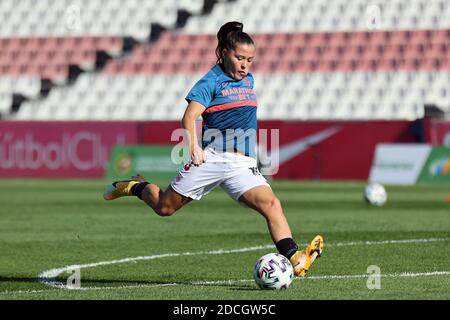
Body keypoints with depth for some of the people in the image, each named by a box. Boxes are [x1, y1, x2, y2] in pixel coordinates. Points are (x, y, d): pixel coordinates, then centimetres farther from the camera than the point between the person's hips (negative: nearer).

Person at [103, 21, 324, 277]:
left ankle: (295, 259, -31)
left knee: (271, 204, -19)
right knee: (165, 207, 5)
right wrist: (194, 146, -29)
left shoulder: (248, 79, 15)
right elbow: (190, 116, -16)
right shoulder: (212, 81, -6)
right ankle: (137, 187, 37)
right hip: (211, 158, -5)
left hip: (243, 164, 5)